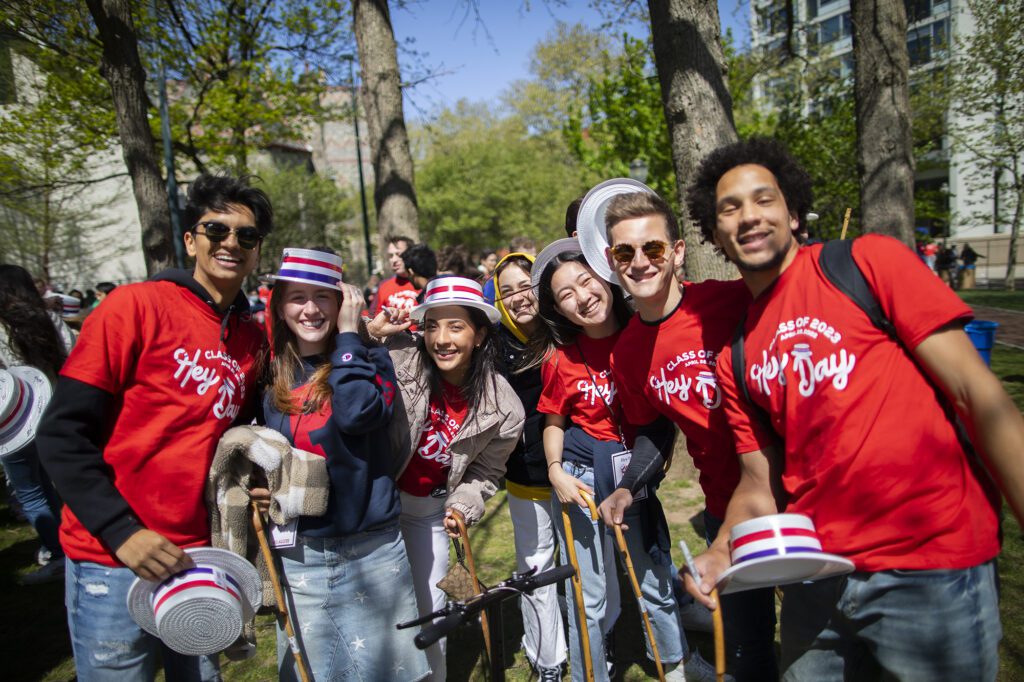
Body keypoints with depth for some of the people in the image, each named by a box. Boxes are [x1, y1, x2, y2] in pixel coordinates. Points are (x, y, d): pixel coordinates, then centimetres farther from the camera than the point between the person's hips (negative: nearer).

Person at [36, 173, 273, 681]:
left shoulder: (253, 338, 5)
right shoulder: (135, 306, -10)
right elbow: (63, 434, -12)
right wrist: (122, 532, -18)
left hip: (199, 556, 5)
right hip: (113, 558, -5)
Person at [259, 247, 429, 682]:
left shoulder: (368, 359, -2)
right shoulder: (269, 376, 4)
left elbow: (358, 414, -24)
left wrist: (348, 335, -15)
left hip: (372, 551, -2)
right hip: (297, 556, 2)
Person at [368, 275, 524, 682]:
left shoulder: (503, 411, -13)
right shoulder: (399, 357, -22)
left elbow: (484, 474, -1)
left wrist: (462, 507, -16)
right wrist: (367, 335, -29)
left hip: (429, 510, 2)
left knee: (429, 607, 13)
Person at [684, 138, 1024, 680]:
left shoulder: (866, 262, -5)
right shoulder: (734, 358, 8)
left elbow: (976, 392, -9)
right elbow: (760, 482, 10)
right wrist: (720, 553, -6)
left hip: (933, 566, -4)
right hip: (816, 575, 5)